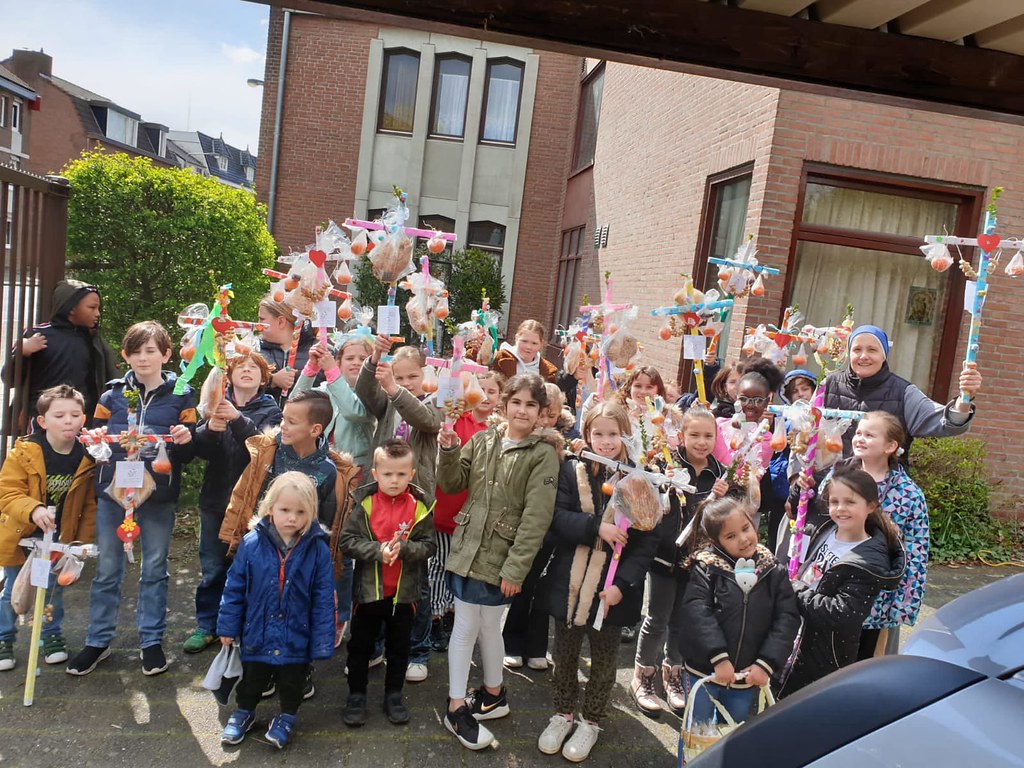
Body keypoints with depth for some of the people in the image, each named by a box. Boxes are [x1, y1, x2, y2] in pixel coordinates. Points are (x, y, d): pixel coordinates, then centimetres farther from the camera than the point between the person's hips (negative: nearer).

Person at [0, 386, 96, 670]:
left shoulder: (88, 457, -13)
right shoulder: (23, 452, -18)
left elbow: (89, 504, -4)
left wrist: (84, 539, -6)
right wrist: (33, 510, -38)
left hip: (60, 537, 1)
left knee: (54, 589, 13)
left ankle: (51, 635, 33)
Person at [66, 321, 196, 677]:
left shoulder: (181, 395, 1)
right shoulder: (113, 393, 6)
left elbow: (189, 453, 0)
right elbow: (96, 433, 9)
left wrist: (185, 439, -21)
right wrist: (95, 439, -13)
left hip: (159, 493, -2)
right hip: (112, 489, 2)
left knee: (155, 569, 9)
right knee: (106, 569, 10)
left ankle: (151, 641, 22)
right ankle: (98, 641, 25)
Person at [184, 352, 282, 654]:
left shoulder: (270, 410, -1)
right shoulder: (217, 402, 5)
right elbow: (199, 448, -3)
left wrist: (237, 419, -32)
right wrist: (210, 429, -24)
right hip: (215, 499, 2)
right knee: (212, 569, 11)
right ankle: (207, 626, 27)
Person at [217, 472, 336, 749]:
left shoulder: (318, 549, -17)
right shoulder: (251, 544, -15)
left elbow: (324, 599, -11)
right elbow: (234, 588, -4)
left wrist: (322, 643, -10)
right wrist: (228, 627, 0)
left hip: (296, 638, -1)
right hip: (256, 634, 1)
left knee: (292, 683, 19)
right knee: (251, 679, 23)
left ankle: (287, 716, 45)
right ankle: (244, 711, 50)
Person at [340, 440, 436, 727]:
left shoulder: (419, 507, -7)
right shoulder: (365, 503, -9)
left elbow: (429, 546, -7)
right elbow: (347, 540, -12)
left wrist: (404, 548, -25)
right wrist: (378, 551, -25)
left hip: (404, 592, 1)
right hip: (368, 589, 0)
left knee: (399, 647, 16)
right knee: (360, 646, 14)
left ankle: (393, 695, 34)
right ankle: (356, 695, 31)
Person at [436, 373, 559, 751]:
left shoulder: (543, 454, -9)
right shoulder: (482, 441, 3)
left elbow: (536, 518, -13)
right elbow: (452, 485, 6)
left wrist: (515, 569, -16)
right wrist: (449, 451, -13)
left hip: (501, 556, -3)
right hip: (468, 548, 3)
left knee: (488, 626, 10)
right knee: (466, 627, 9)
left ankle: (492, 694, 33)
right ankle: (457, 708, 25)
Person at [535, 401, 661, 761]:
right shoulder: (572, 470, -4)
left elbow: (649, 538, -9)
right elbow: (557, 518, -10)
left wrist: (623, 583, -17)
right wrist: (596, 527, -25)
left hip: (612, 586, -1)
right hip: (569, 580, 1)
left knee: (604, 657, 16)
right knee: (565, 651, 17)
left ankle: (590, 721, 36)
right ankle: (563, 713, 38)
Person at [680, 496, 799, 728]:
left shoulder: (775, 573, -2)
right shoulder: (706, 568, -10)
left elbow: (787, 620, -6)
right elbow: (697, 612, -19)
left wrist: (766, 664, -15)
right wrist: (719, 657, -25)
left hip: (748, 675, 3)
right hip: (704, 671, -2)